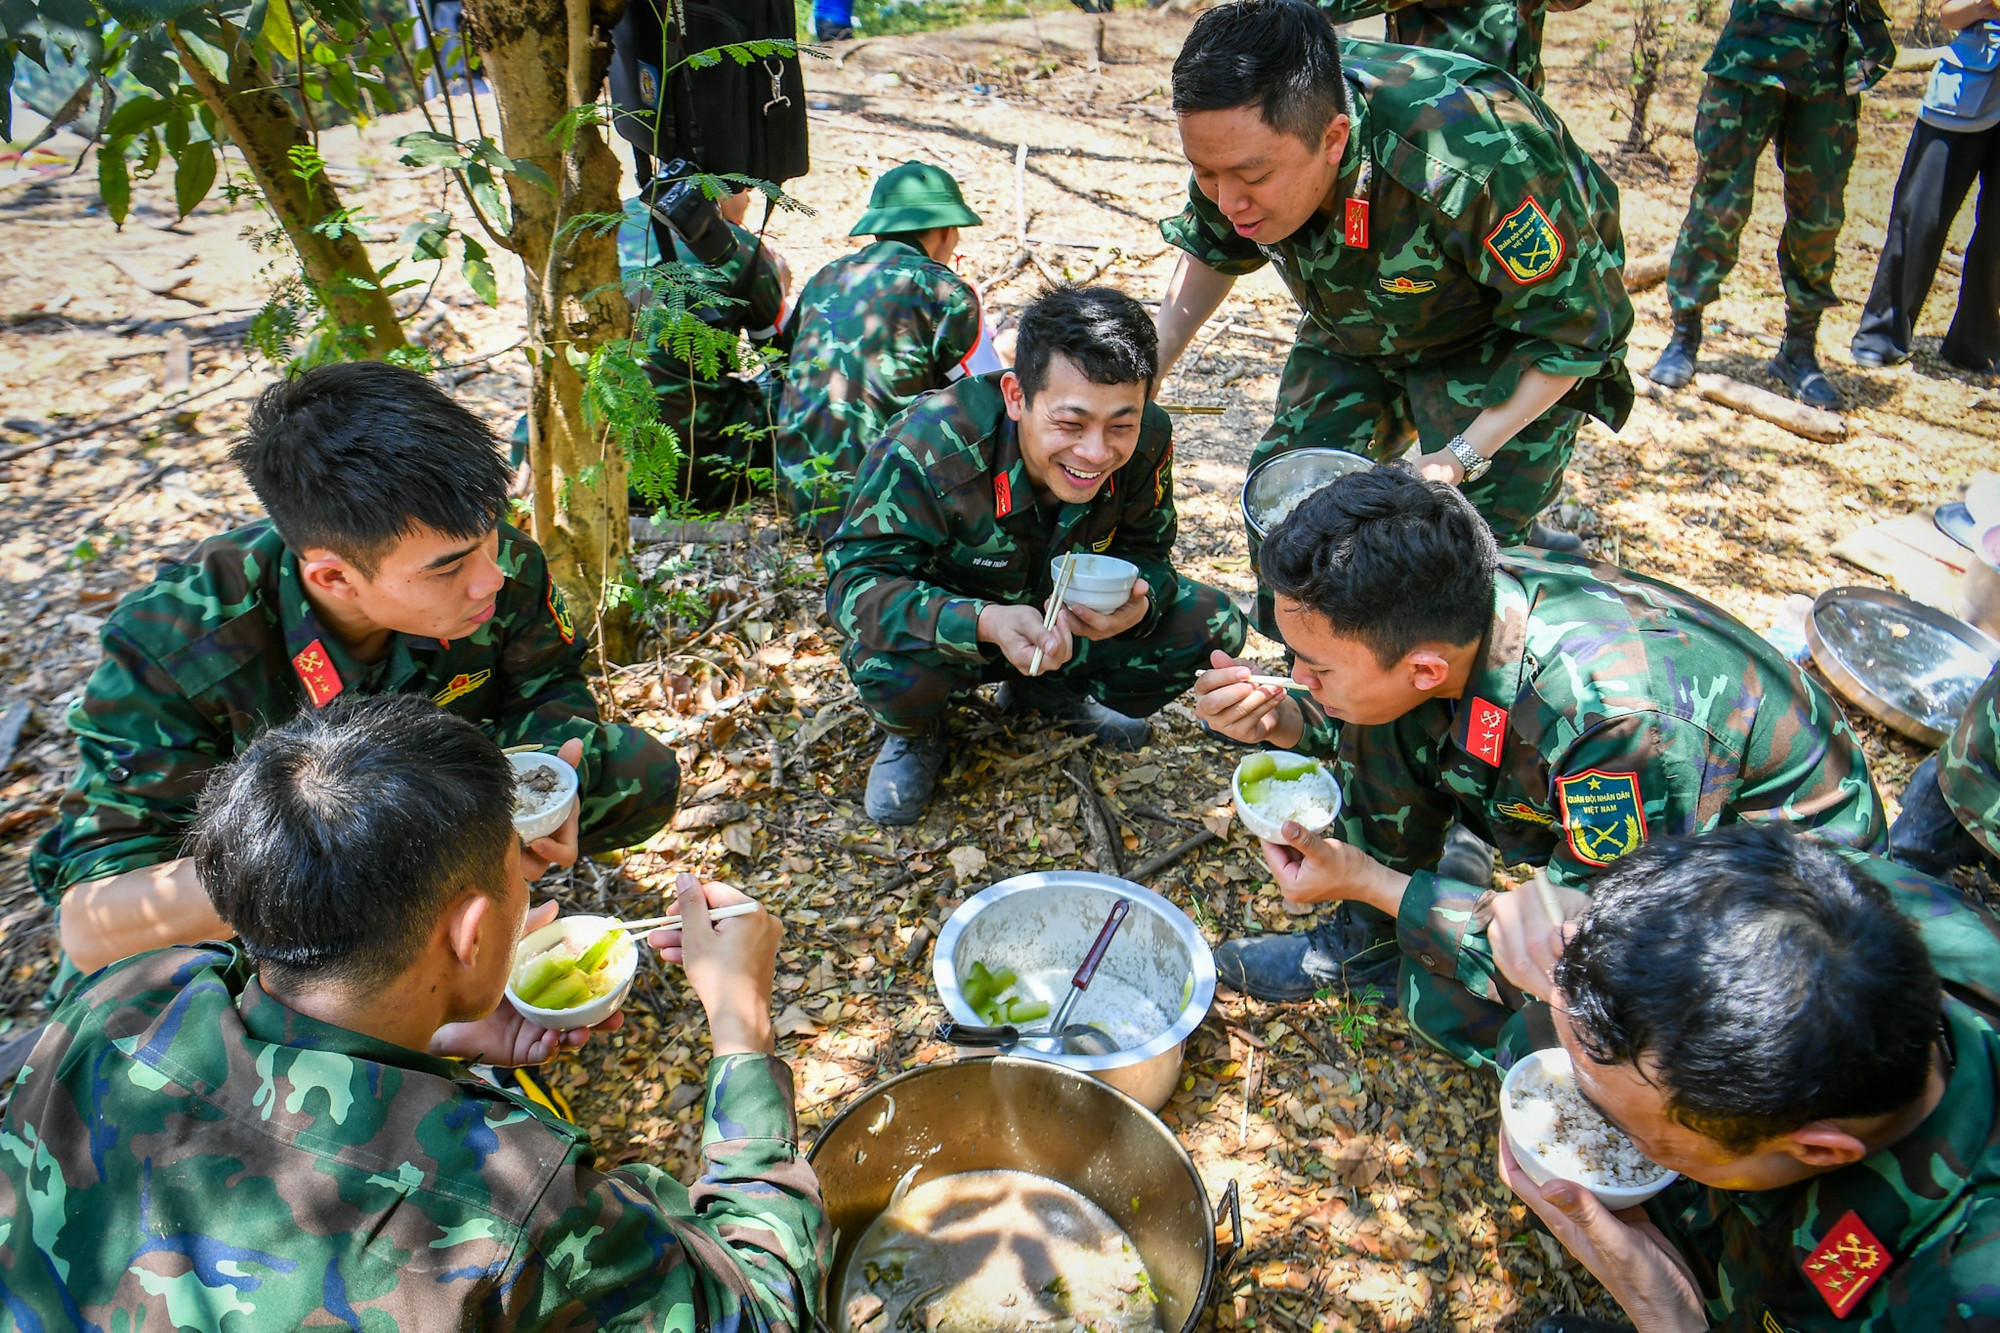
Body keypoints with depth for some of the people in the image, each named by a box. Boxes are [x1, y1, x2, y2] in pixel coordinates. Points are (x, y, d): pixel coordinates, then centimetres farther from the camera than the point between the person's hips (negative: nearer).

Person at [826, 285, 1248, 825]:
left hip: (1071, 626, 4)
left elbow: (1145, 551, -7)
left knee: (1216, 624, -13)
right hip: (958, 633, -4)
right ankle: (917, 731, 3)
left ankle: (1048, 695, 12)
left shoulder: (1147, 438, -22)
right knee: (890, 660, -39)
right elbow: (858, 580, -34)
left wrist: (1140, 600, -35)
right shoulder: (931, 445, -34)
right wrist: (986, 623, -52)